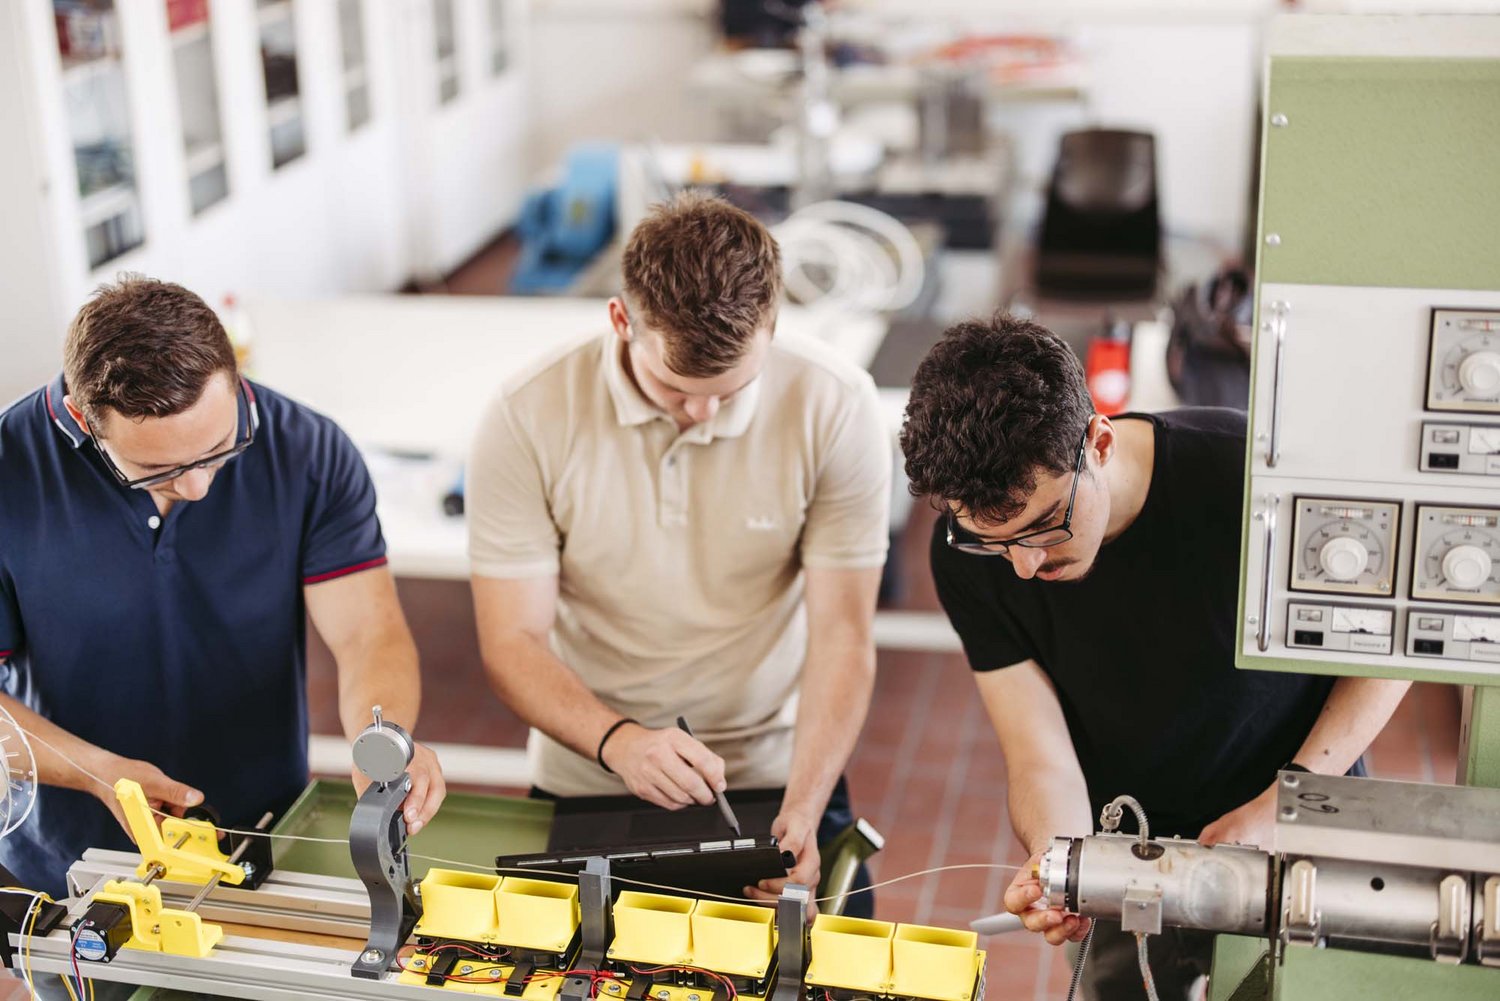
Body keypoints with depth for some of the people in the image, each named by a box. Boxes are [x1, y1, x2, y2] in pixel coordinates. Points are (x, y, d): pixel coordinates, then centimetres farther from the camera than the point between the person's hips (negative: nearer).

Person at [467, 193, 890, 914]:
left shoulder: (835, 407, -12)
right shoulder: (528, 419, -13)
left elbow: (842, 634, -9)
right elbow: (513, 643, -10)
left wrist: (802, 812, -21)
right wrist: (619, 741, -28)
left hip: (777, 779, 0)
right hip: (585, 788, 1)